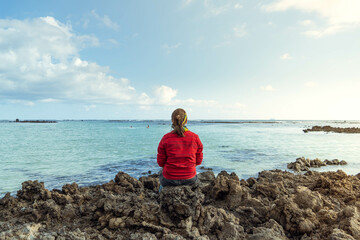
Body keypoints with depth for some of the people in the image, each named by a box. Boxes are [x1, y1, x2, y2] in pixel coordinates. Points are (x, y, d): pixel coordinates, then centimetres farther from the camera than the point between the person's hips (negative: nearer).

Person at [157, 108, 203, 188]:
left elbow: (160, 162, -6)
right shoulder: (195, 137, -9)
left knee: (162, 173, 34)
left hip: (170, 180, -1)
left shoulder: (166, 138, -12)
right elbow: (199, 161, 0)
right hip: (189, 179, 1)